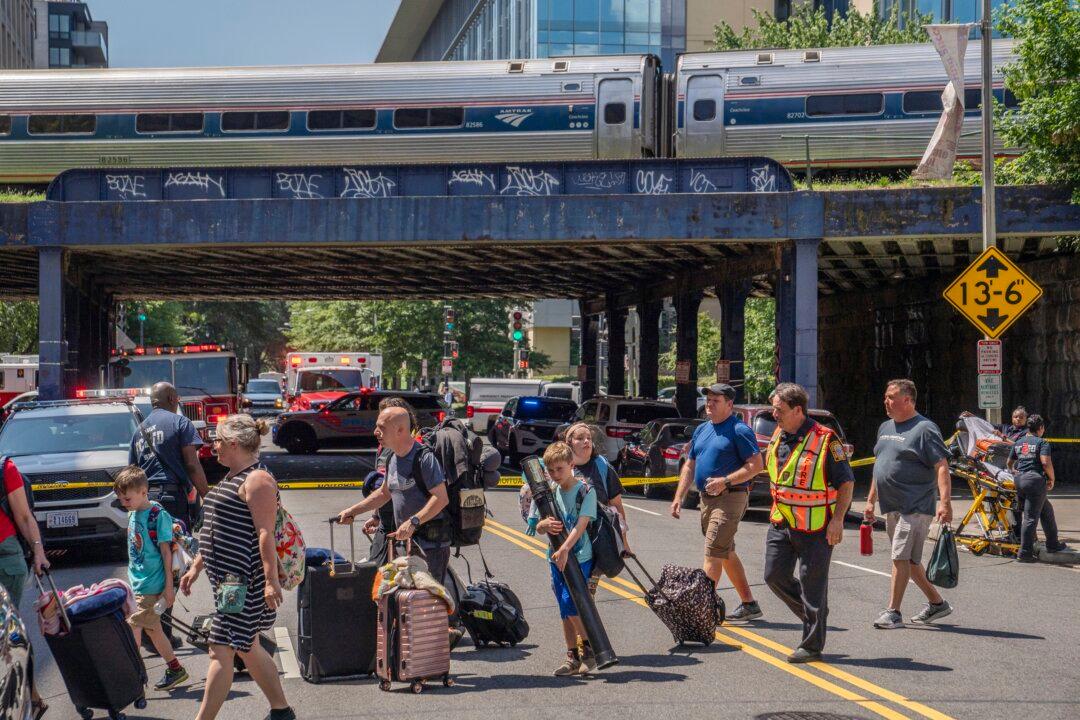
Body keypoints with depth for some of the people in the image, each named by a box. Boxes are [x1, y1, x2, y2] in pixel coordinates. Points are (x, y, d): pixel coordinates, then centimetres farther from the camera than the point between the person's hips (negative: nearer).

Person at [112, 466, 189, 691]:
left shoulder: (158, 515, -15)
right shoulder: (133, 514, 8)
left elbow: (166, 552, -14)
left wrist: (169, 586, -15)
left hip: (151, 586, -9)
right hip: (137, 583, 9)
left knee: (133, 628, -11)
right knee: (152, 629, 15)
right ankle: (175, 669, 26)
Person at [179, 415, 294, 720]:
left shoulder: (257, 480, -15)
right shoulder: (231, 478, 17)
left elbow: (265, 533, -21)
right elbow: (217, 531, 24)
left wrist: (271, 580, -26)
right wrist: (196, 567, 24)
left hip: (245, 580, -11)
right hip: (227, 578, 11)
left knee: (221, 650, -10)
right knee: (246, 647, 17)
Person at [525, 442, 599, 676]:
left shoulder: (585, 491, -8)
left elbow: (581, 524, -18)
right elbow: (537, 527, 11)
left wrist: (565, 549, -28)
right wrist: (545, 525, -14)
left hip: (579, 557, -6)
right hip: (556, 558, 6)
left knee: (571, 603, -15)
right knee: (566, 611, 9)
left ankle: (589, 649, 1)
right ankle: (572, 657, 16)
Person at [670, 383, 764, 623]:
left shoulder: (739, 430, -9)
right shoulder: (702, 430, 16)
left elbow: (756, 465, -15)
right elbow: (690, 466, 20)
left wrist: (725, 481, -23)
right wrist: (679, 497, 12)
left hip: (730, 498, -9)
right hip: (707, 499, 9)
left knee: (713, 554, -13)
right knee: (727, 554, 14)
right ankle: (749, 605, 23)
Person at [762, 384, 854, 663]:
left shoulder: (825, 440, -15)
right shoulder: (778, 437, 7)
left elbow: (846, 482, -12)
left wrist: (837, 520, -17)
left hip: (815, 527, -7)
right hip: (781, 523, 7)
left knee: (812, 584, -1)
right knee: (774, 576, 8)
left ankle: (812, 645, 7)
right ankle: (812, 615, 29)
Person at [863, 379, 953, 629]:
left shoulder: (924, 429, -9)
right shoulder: (885, 428, 17)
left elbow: (942, 467, -15)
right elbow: (880, 467, 25)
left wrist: (944, 502, -24)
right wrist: (871, 501, 24)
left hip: (915, 507, -9)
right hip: (892, 507, 9)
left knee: (901, 557, -11)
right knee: (908, 559, 14)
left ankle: (893, 612, -8)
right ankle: (937, 603, 27)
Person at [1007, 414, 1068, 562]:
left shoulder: (1018, 443, 16)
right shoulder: (1042, 443, -4)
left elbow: (1009, 463, 24)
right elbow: (1046, 462, -17)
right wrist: (1052, 479, -3)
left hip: (1019, 480, 7)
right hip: (1035, 480, -7)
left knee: (1047, 510, 22)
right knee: (1030, 518, -3)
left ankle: (1053, 544, 28)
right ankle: (1024, 553, -1)